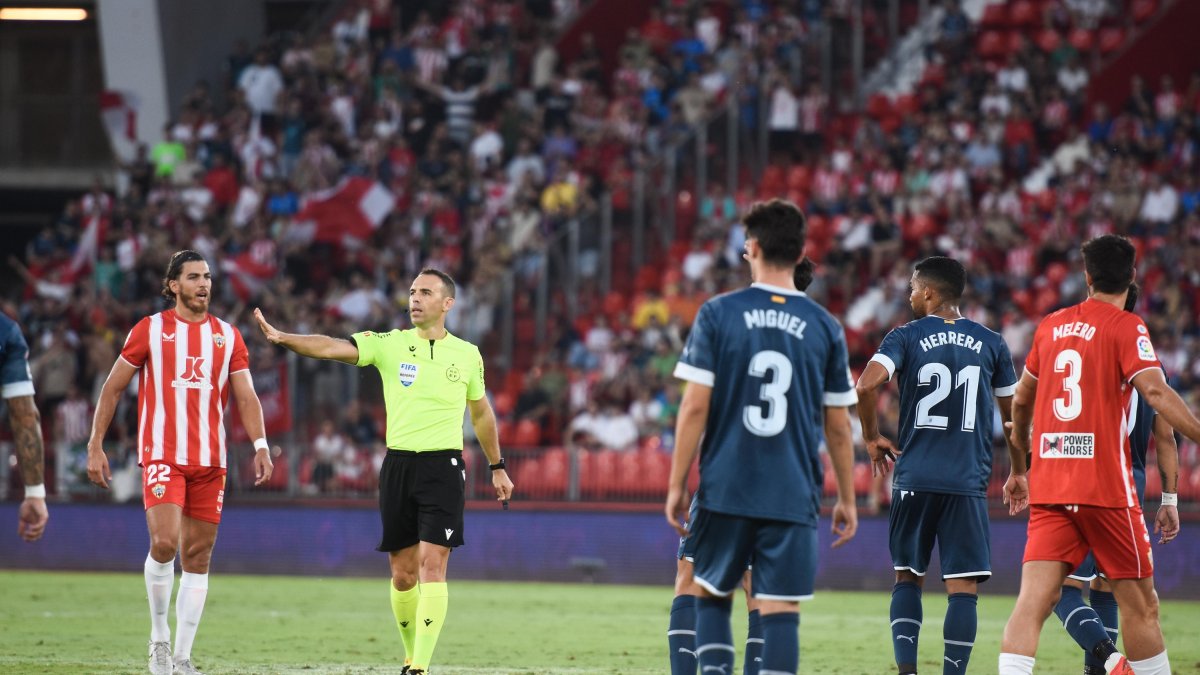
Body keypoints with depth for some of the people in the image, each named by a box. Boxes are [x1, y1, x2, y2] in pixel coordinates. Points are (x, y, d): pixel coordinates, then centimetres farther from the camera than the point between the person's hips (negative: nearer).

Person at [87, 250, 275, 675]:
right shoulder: (150, 330, 2)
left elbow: (245, 396, 8)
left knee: (198, 557, 4)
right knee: (164, 542, -21)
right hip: (162, 458, -3)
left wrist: (260, 445, -7)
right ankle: (159, 637, -3)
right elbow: (113, 388, 6)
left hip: (210, 462, 4)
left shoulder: (227, 336, 11)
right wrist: (95, 446, 1)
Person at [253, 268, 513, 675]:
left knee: (432, 565, -13)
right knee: (402, 573, 5)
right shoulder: (389, 345, 1)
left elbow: (481, 412, 20)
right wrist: (282, 338, -30)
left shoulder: (467, 355, 5)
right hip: (398, 463, 1)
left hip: (444, 465, -1)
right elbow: (334, 348, -14)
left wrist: (497, 467, 24)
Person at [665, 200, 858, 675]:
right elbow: (838, 426, 7)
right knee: (780, 611, -1)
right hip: (793, 498, 0)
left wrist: (676, 485, 3)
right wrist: (847, 500, 16)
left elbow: (694, 408, -5)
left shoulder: (718, 315, -2)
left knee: (711, 595, 16)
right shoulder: (825, 328, 3)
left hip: (724, 491, 0)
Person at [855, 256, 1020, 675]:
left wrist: (872, 437, 0)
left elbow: (866, 385, -16)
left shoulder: (906, 337, 0)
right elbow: (1013, 414, 13)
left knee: (908, 577, 13)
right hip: (968, 483, 0)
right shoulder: (991, 343, 7)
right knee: (963, 588, -1)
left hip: (914, 478, 0)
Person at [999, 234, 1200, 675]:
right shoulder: (1126, 327, -3)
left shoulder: (1051, 326, 14)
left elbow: (1021, 399, 26)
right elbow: (1155, 392, -19)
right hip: (1106, 486, -4)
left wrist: (1019, 466, 39)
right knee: (1139, 603, 7)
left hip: (1048, 488, 4)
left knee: (1033, 600, -6)